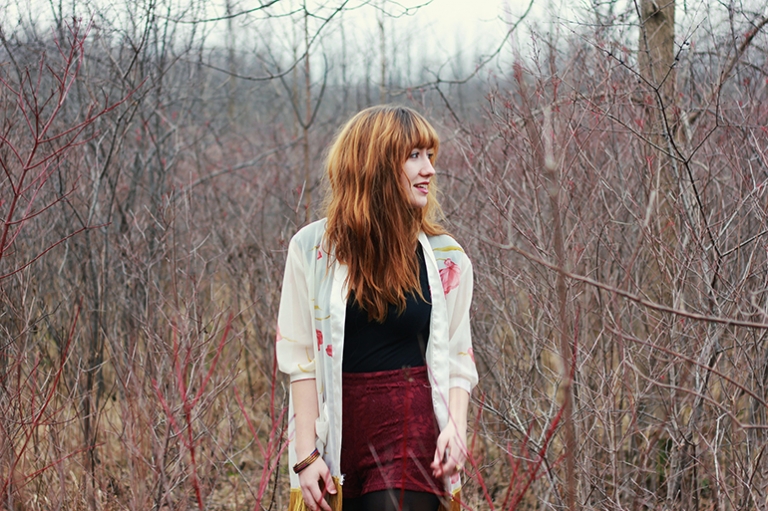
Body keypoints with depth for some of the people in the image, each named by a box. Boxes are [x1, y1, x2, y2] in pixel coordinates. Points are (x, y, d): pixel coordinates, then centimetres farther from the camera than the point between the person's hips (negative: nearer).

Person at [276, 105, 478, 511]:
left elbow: (458, 359, 9)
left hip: (413, 431, 0)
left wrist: (456, 425, -8)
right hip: (339, 428, 1)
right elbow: (299, 358, 1)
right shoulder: (312, 249, 1)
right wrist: (306, 455, -3)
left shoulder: (446, 259, 4)